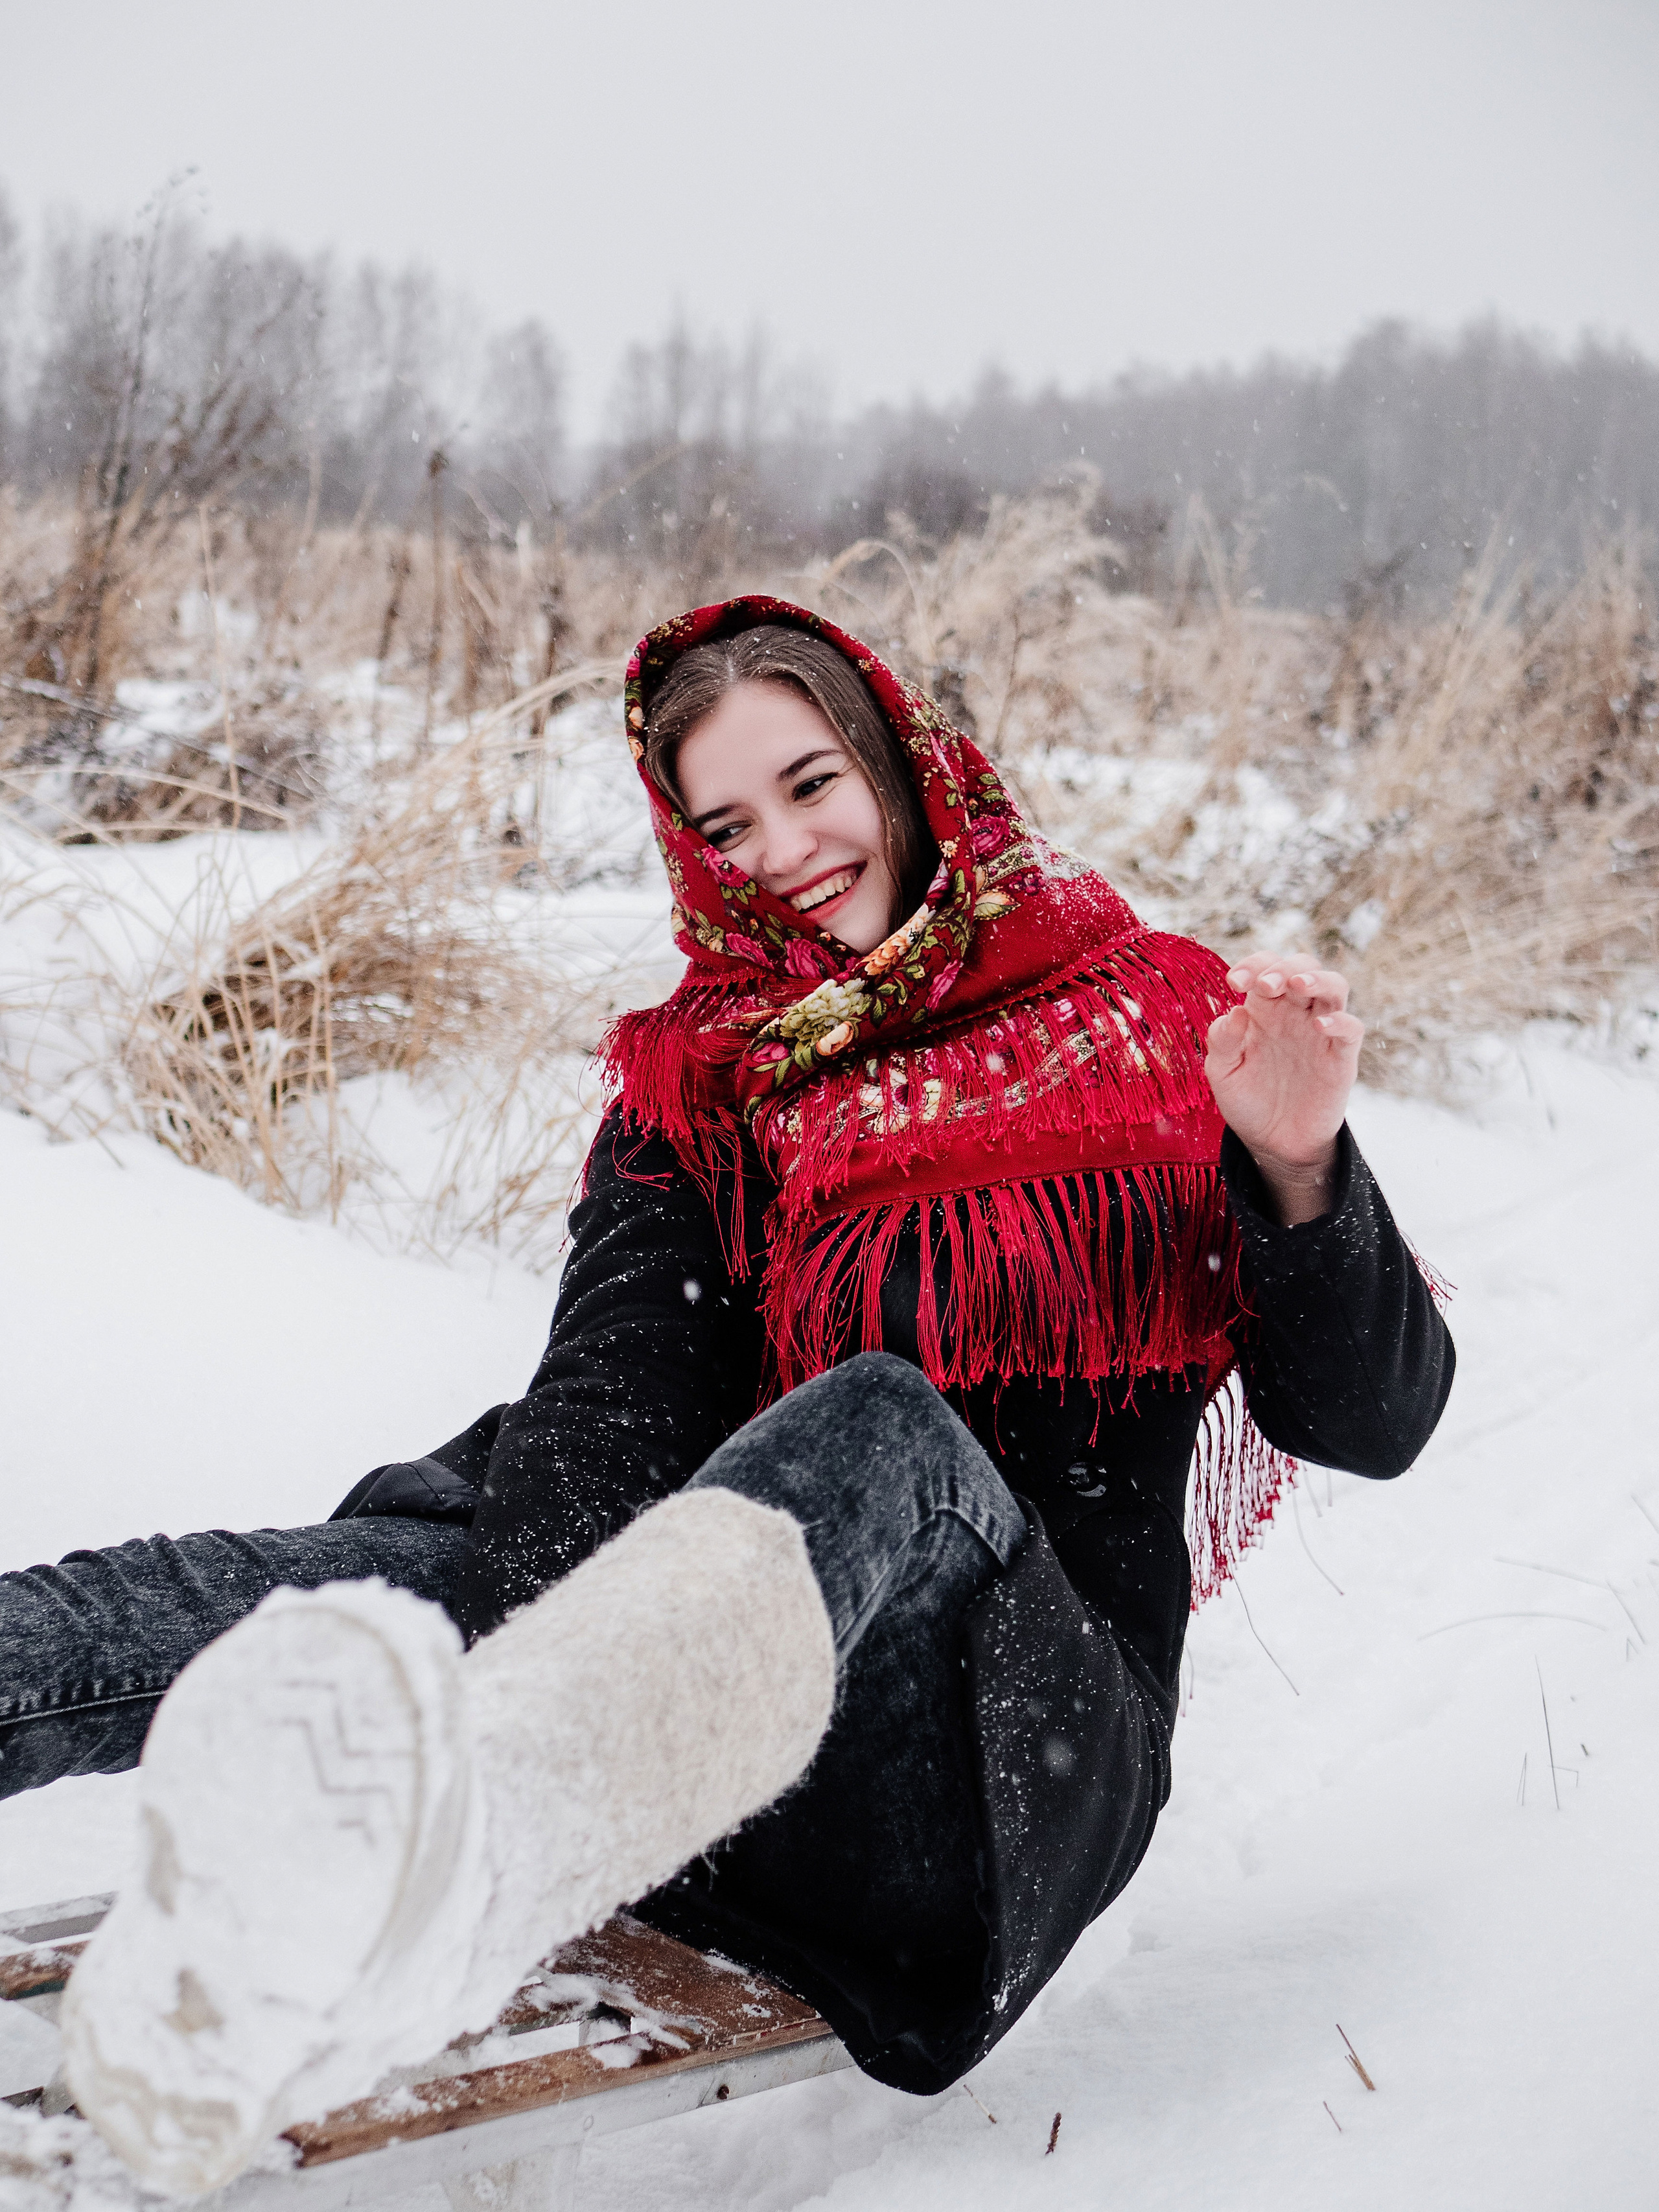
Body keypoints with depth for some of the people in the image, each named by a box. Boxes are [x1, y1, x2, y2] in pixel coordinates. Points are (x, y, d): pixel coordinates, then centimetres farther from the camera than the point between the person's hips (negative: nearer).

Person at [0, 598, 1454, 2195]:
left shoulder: (1154, 1027, 11)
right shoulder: (694, 1084, 15)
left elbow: (1370, 1427, 6)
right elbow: (613, 1401, -5)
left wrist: (1301, 1176, -15)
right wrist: (514, 1607, -27)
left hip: (1033, 1743, -3)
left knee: (876, 1429, -34)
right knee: (409, 1559, -25)